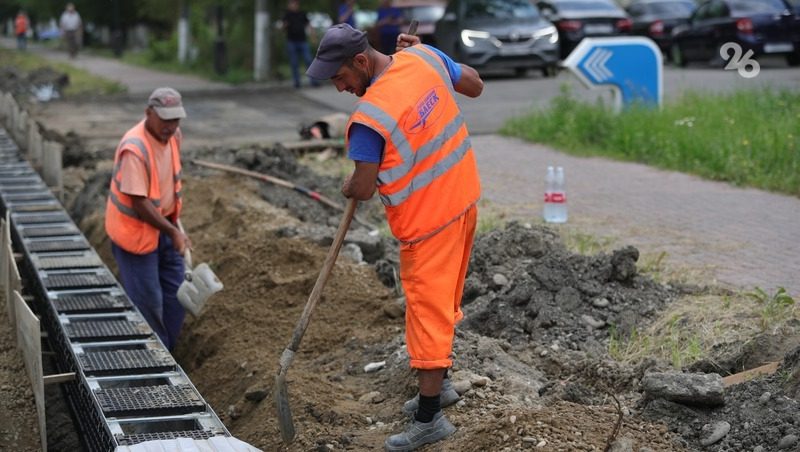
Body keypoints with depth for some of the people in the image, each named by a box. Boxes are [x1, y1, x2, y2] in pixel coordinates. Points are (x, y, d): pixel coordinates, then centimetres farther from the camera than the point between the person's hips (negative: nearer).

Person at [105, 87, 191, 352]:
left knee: (175, 293, 12)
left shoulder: (173, 135, -4)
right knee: (148, 301, -1)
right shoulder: (134, 149, -29)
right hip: (135, 230, -8)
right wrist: (174, 232, -24)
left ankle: (166, 353, 26)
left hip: (164, 224, 8)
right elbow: (139, 203, -27)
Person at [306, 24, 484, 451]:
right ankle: (438, 384, 36)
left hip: (429, 219, -8)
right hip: (463, 197, 9)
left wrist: (346, 187, 5)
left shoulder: (368, 116, -26)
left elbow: (362, 189, -19)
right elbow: (475, 85, 10)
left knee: (427, 310, -1)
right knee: (444, 300, 21)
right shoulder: (424, 57, -6)